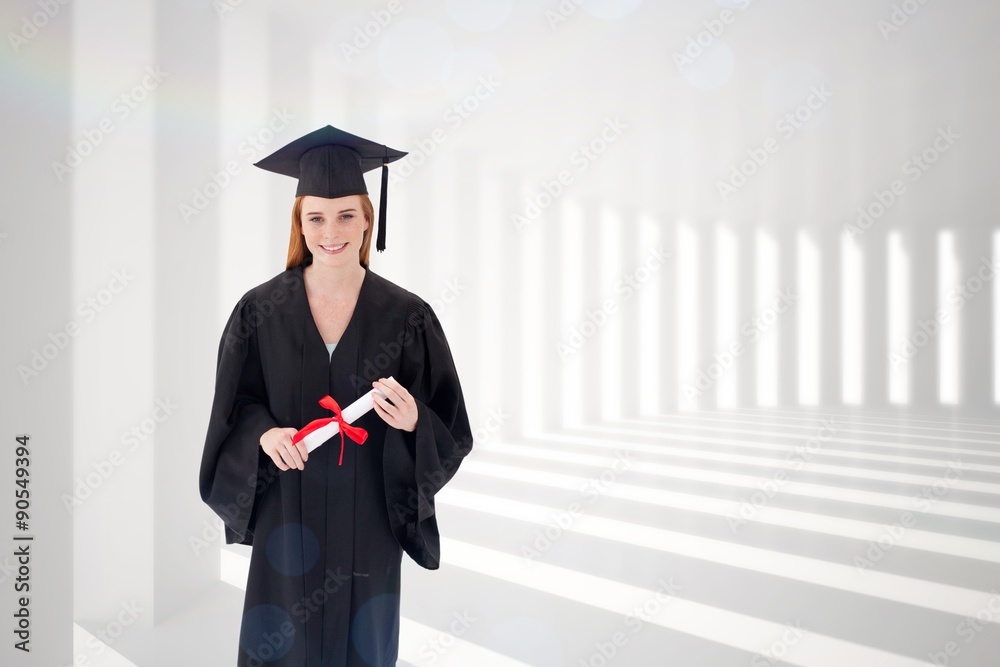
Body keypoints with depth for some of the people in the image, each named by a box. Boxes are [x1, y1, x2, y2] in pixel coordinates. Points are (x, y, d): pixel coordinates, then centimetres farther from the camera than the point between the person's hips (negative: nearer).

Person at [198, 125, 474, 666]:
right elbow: (234, 405, 2)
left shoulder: (406, 316, -8)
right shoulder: (261, 310, -5)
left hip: (369, 517, 0)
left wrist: (413, 422, -25)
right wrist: (263, 433, -18)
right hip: (286, 514, 1)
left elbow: (448, 426, -4)